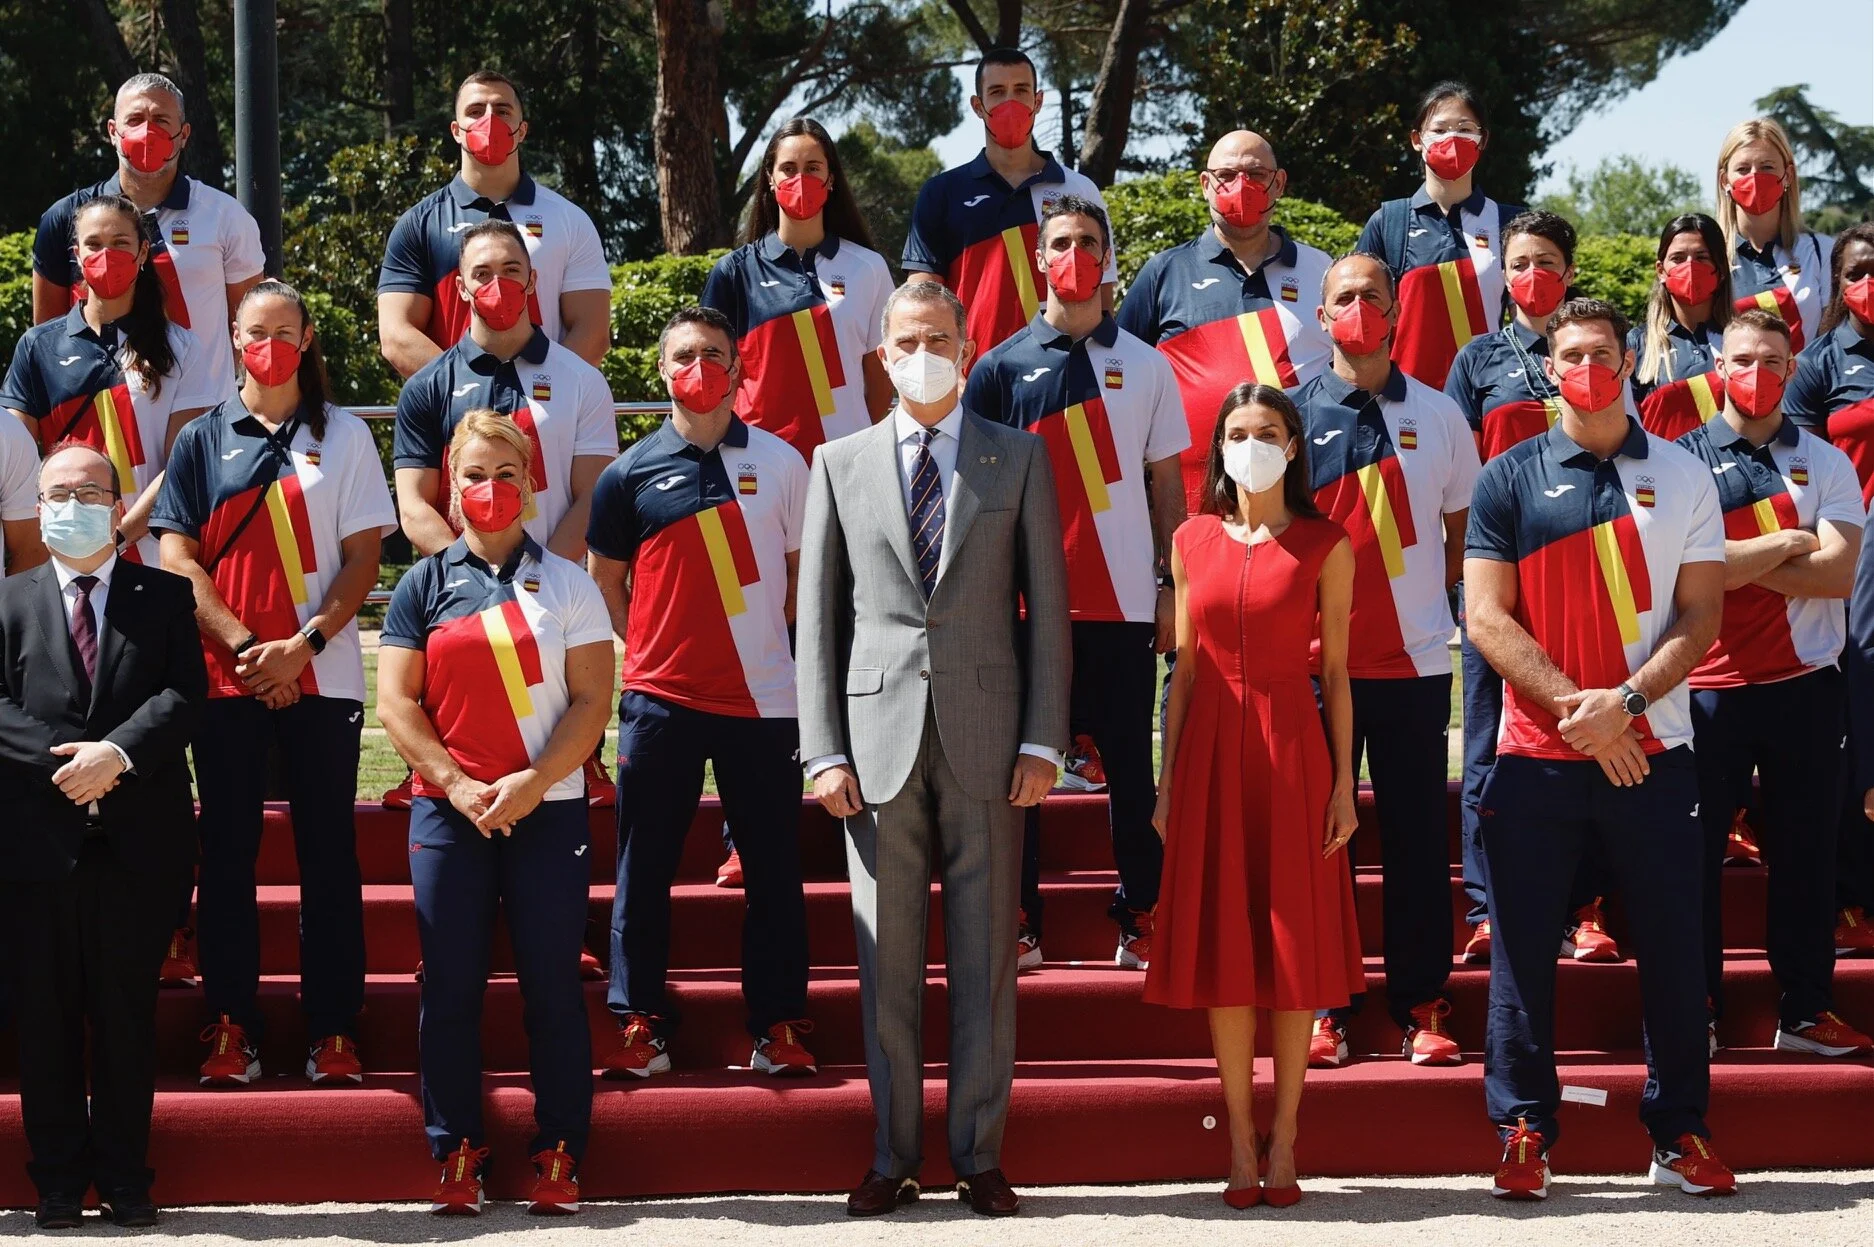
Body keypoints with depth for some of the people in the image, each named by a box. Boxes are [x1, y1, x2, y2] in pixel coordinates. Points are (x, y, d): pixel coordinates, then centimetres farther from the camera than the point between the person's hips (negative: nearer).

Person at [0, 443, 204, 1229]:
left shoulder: (166, 598, 8)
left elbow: (184, 695, -4)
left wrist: (115, 752, -19)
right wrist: (64, 764, -16)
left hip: (138, 841, 0)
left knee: (127, 1014, 5)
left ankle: (125, 1177, 14)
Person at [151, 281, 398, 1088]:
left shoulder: (344, 437, 6)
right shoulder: (202, 441, 7)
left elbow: (362, 559, 1)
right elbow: (177, 559, 1)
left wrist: (302, 645, -11)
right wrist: (244, 647, -10)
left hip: (321, 678, -1)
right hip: (225, 679, 1)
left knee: (329, 854, 0)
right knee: (227, 854, 3)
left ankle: (334, 1029, 3)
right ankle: (231, 1027, 8)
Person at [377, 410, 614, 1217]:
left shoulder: (566, 584, 5)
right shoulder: (424, 588, 8)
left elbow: (592, 702, -1)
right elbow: (395, 702, 2)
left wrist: (535, 782, -13)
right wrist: (456, 784, -10)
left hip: (548, 810, -1)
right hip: (447, 814, 1)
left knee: (552, 983, -1)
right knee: (450, 986, 2)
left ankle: (558, 1153, 5)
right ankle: (455, 1151, 9)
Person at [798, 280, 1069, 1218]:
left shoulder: (1018, 457, 8)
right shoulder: (840, 463, 9)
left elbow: (1047, 605, 5)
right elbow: (818, 615, 8)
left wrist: (1043, 741, -3)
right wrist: (823, 749, -1)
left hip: (985, 739, -1)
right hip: (878, 739, 1)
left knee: (985, 958, 3)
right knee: (886, 961, 4)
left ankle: (978, 1156, 10)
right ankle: (894, 1156, 12)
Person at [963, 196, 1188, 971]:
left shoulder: (1145, 367, 9)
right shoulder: (1002, 366, 4)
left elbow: (1167, 484, 10)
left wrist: (1171, 585, 3)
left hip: (1124, 599, 1)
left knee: (1130, 766, 4)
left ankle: (1139, 922, 10)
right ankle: (1020, 923, 9)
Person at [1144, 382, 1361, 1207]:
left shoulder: (1325, 546, 0)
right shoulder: (1193, 542, 7)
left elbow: (1335, 672, 0)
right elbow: (1185, 667, 9)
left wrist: (1344, 783, -4)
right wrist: (1168, 778, 6)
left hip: (1292, 748, -2)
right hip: (1212, 749, 2)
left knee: (1294, 945, 1)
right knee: (1222, 946, 3)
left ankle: (1284, 1139, 10)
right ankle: (1240, 1140, 11)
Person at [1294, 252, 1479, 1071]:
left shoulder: (1437, 415, 7)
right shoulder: (1293, 414, 3)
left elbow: (1463, 532, 14)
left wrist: (1424, 597, 2)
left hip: (1415, 658, 1)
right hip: (1319, 659, -1)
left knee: (1418, 835, 3)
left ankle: (1422, 1005, 10)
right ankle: (1326, 1006, 9)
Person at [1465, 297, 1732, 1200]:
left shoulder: (1681, 476, 6)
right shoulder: (1509, 480, 3)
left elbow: (1701, 613, 2)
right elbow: (1486, 619, -3)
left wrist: (1625, 701, -13)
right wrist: (1573, 707, -13)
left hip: (1653, 750, 1)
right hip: (1537, 753, -1)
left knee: (1672, 947, 4)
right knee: (1524, 949, 2)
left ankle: (1679, 1133, 15)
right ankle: (1523, 1132, 11)